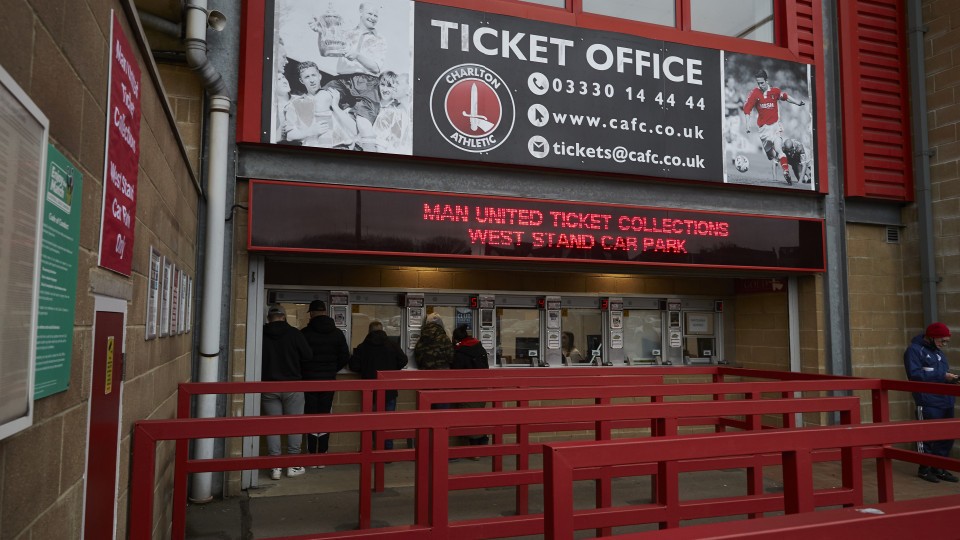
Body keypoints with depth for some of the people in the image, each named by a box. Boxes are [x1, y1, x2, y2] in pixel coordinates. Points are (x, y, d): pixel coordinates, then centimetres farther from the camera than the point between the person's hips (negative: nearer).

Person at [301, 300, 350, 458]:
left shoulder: (305, 332, -9)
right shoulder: (337, 333, 1)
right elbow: (345, 357, 1)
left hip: (309, 379, -2)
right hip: (328, 379, 3)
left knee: (310, 415, 5)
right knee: (325, 415, 9)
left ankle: (312, 454, 5)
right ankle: (322, 453, 10)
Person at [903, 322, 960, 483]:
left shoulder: (939, 352, 20)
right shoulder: (914, 350, -8)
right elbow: (915, 374, -18)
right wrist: (942, 376, -18)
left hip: (946, 402, 8)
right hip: (928, 403, -8)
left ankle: (939, 467, 21)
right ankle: (924, 468, 10)